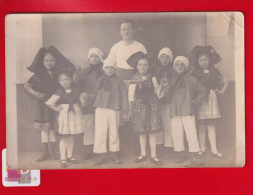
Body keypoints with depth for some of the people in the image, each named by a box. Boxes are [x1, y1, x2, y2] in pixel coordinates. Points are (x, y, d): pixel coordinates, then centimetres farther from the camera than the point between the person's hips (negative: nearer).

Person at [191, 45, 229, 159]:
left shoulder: (214, 72, 8)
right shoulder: (195, 73, -1)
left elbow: (226, 81, 21)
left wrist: (221, 91, 11)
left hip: (211, 99, 2)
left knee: (211, 125, 4)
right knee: (201, 125, 1)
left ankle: (214, 150, 6)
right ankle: (202, 149, 12)